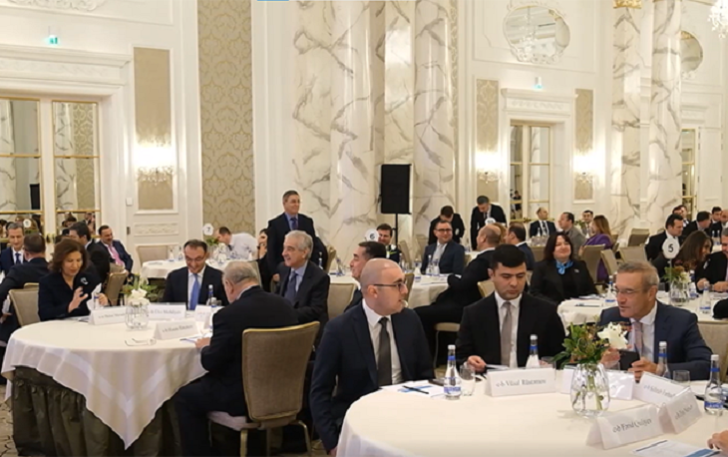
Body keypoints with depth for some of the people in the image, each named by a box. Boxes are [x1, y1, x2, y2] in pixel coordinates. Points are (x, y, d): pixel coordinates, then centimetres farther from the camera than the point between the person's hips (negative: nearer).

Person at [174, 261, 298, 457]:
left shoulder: (228, 314, -21)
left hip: (244, 395, -8)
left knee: (184, 397, 14)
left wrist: (205, 347, 9)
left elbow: (211, 363, -12)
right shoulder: (284, 305, -2)